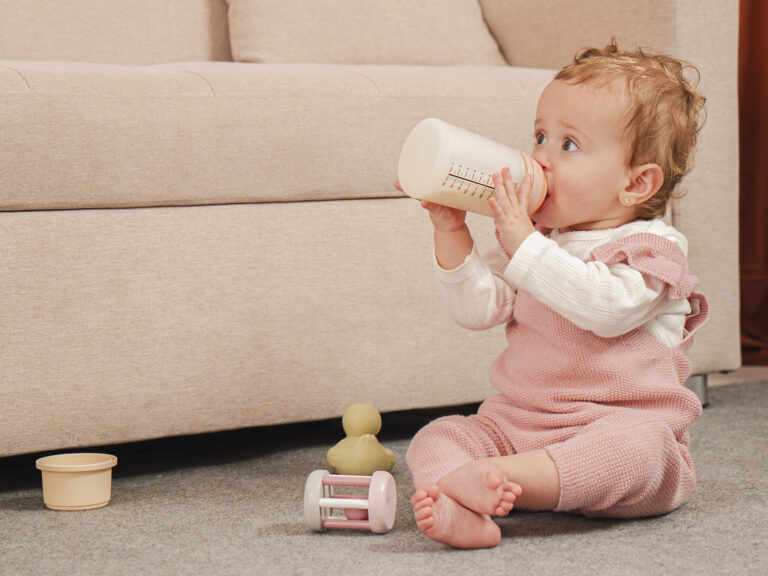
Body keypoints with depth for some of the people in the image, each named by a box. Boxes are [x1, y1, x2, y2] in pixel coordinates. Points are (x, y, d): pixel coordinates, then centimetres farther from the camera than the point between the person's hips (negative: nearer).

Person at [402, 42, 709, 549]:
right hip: (516, 422, 6)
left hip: (622, 422, -5)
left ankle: (492, 477, -52)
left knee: (636, 449, -38)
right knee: (436, 439, -15)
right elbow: (478, 309, 7)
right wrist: (453, 233, -6)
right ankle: (459, 512, -46)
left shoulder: (653, 246, -4)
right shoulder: (535, 240, 16)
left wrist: (523, 244, -28)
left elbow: (607, 307, -25)